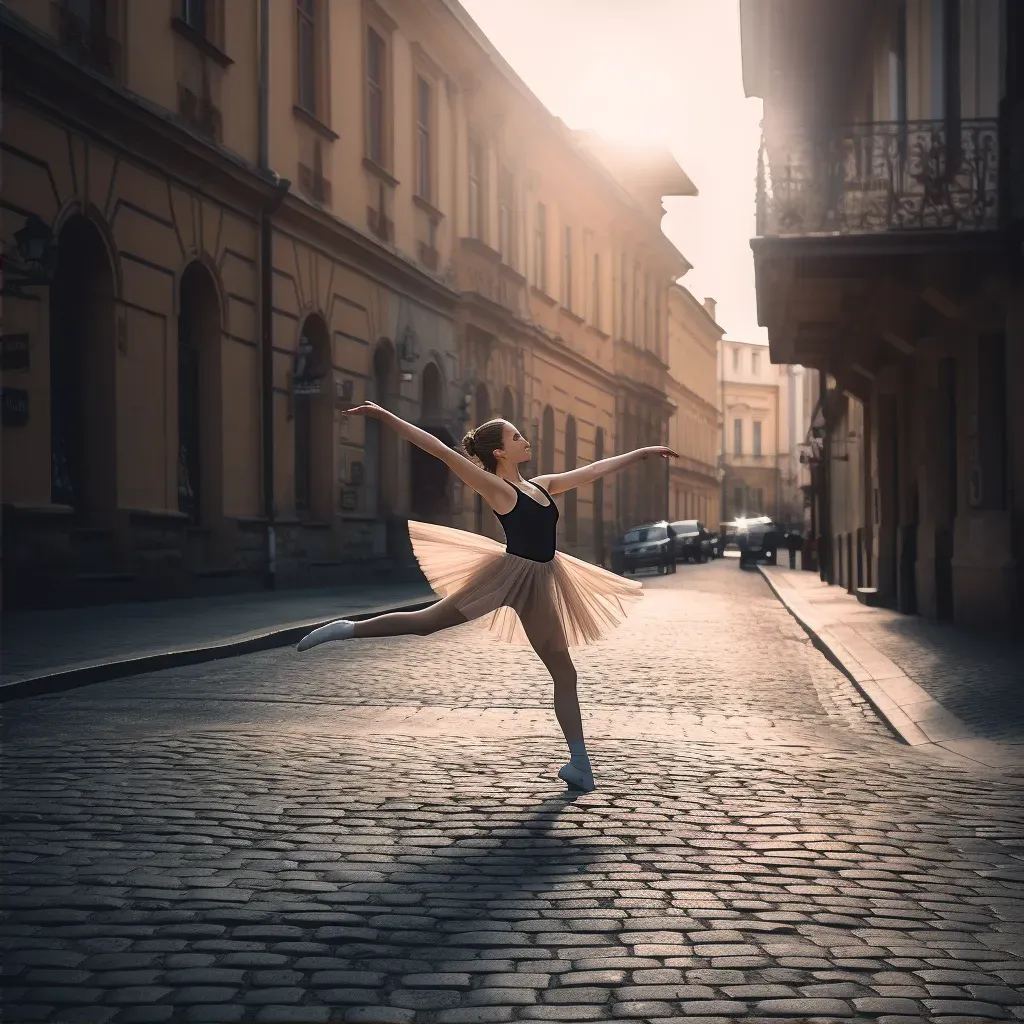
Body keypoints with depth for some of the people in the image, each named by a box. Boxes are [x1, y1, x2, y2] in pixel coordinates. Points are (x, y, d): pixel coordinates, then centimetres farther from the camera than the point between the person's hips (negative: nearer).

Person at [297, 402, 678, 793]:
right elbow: (442, 452, -17)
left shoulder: (542, 486, 11)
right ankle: (348, 629, 5)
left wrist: (642, 453, 24)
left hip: (537, 584, 7)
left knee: (564, 673, 7)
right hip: (509, 573, -7)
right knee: (426, 621, -10)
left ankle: (580, 765, 13)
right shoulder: (496, 488, -9)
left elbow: (594, 470, 18)